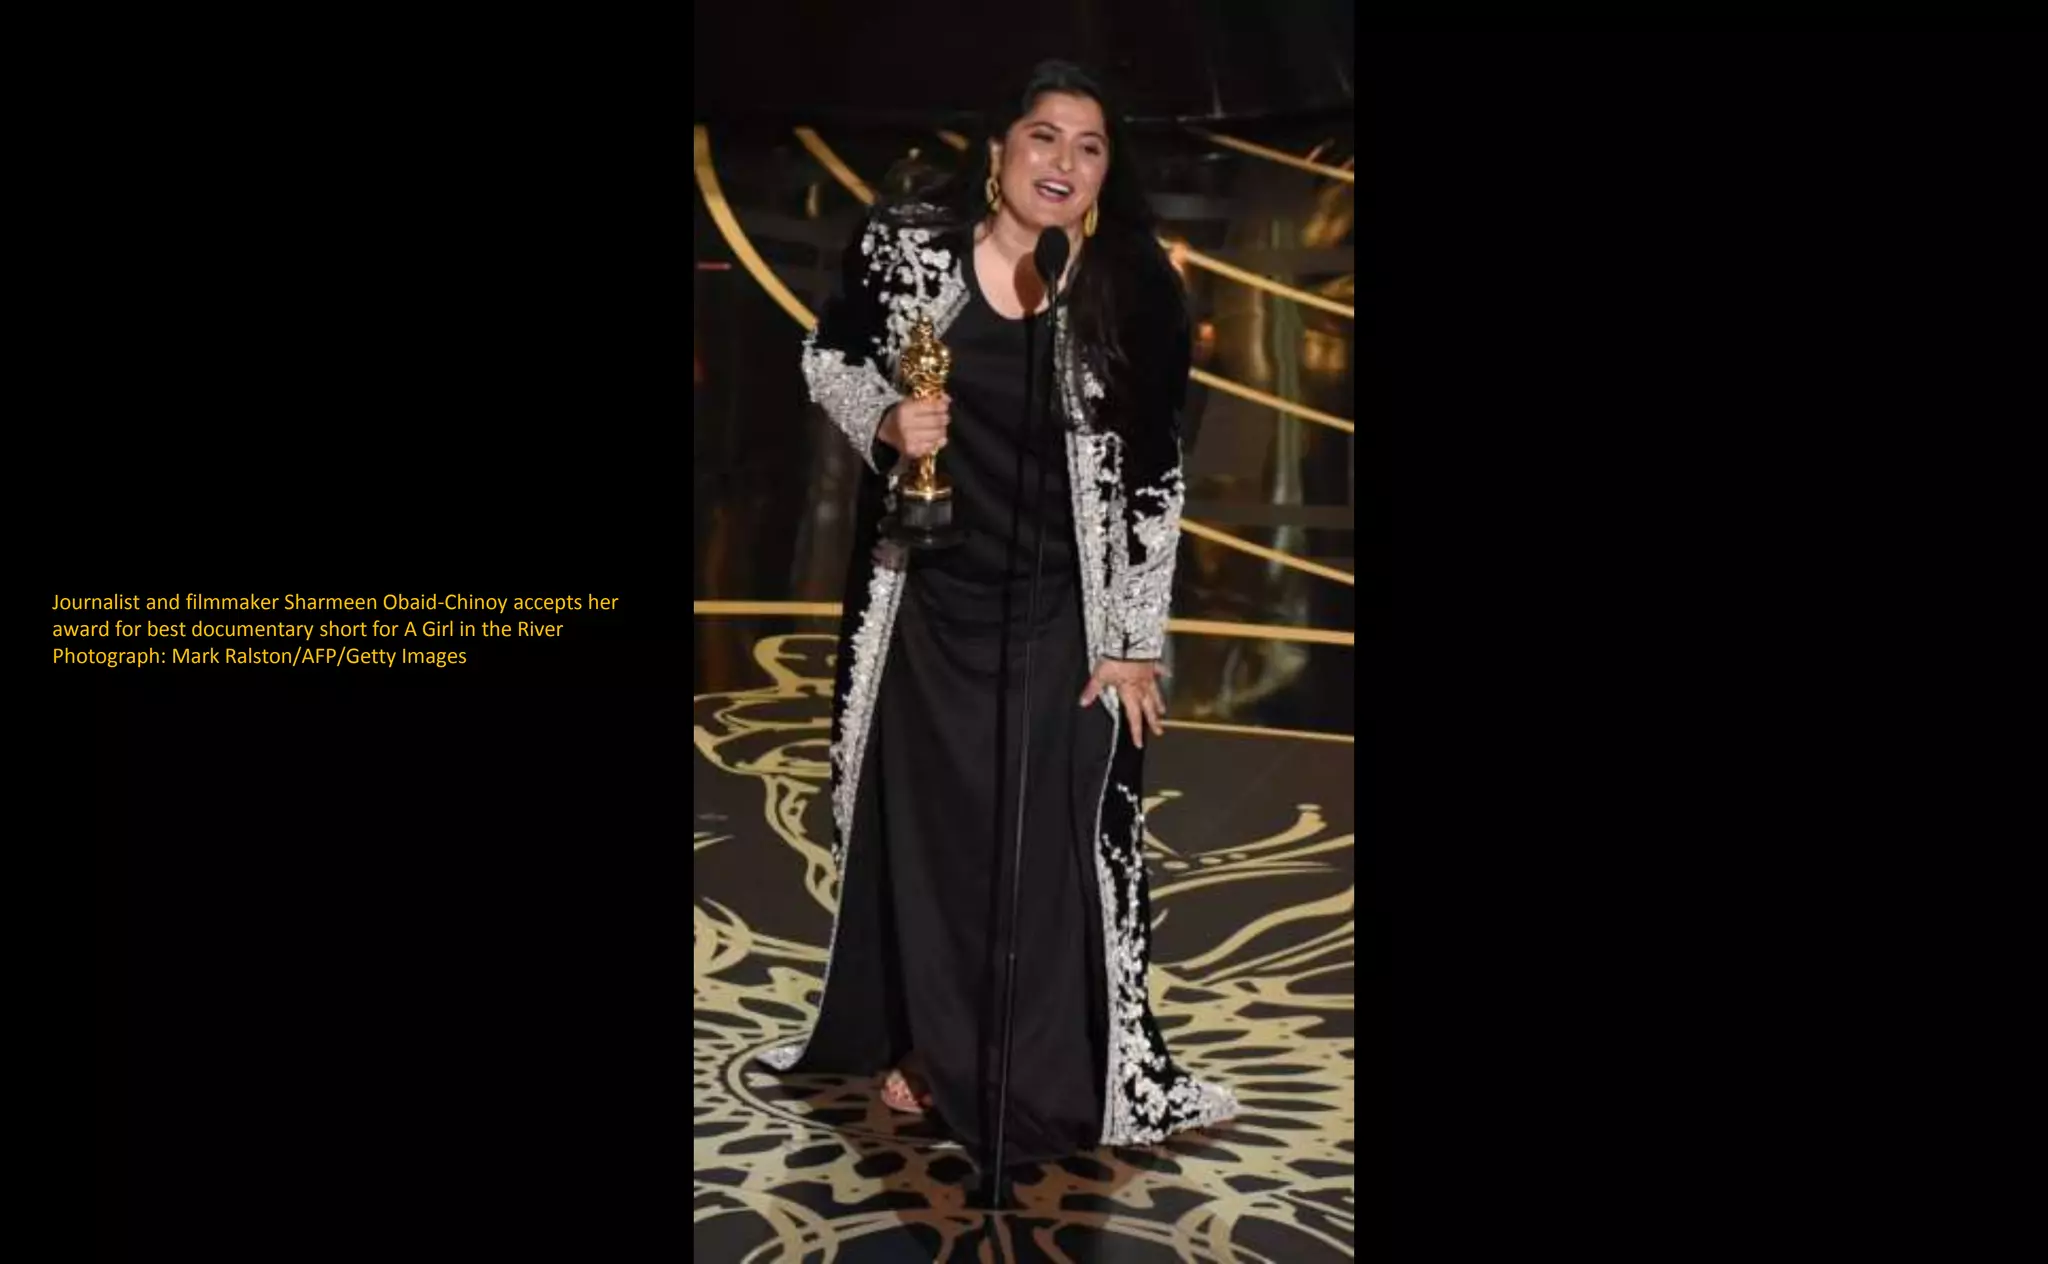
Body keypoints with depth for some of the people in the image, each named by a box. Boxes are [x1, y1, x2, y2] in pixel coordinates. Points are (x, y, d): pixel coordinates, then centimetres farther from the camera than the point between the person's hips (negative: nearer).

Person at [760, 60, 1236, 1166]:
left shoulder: (1130, 294, -9)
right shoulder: (908, 245, -8)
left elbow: (1153, 479, -5)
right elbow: (827, 356, 6)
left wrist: (1138, 641, -6)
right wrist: (883, 420, -16)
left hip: (1060, 617, -1)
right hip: (927, 596, 1)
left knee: (1060, 841, 2)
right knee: (922, 824, 13)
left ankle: (1054, 1074, 20)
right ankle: (922, 1046, 33)